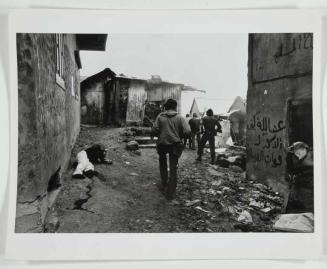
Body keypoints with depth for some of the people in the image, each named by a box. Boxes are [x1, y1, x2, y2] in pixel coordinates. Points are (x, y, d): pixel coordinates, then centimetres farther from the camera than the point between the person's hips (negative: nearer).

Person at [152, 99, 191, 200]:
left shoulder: (160, 116, -2)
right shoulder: (179, 117, -4)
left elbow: (154, 130, -9)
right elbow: (187, 131, -13)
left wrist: (160, 135, 11)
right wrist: (179, 136, 6)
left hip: (162, 144, 1)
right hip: (175, 144, -1)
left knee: (163, 164, 26)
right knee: (173, 168, 5)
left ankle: (164, 185, 30)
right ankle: (171, 192, 5)